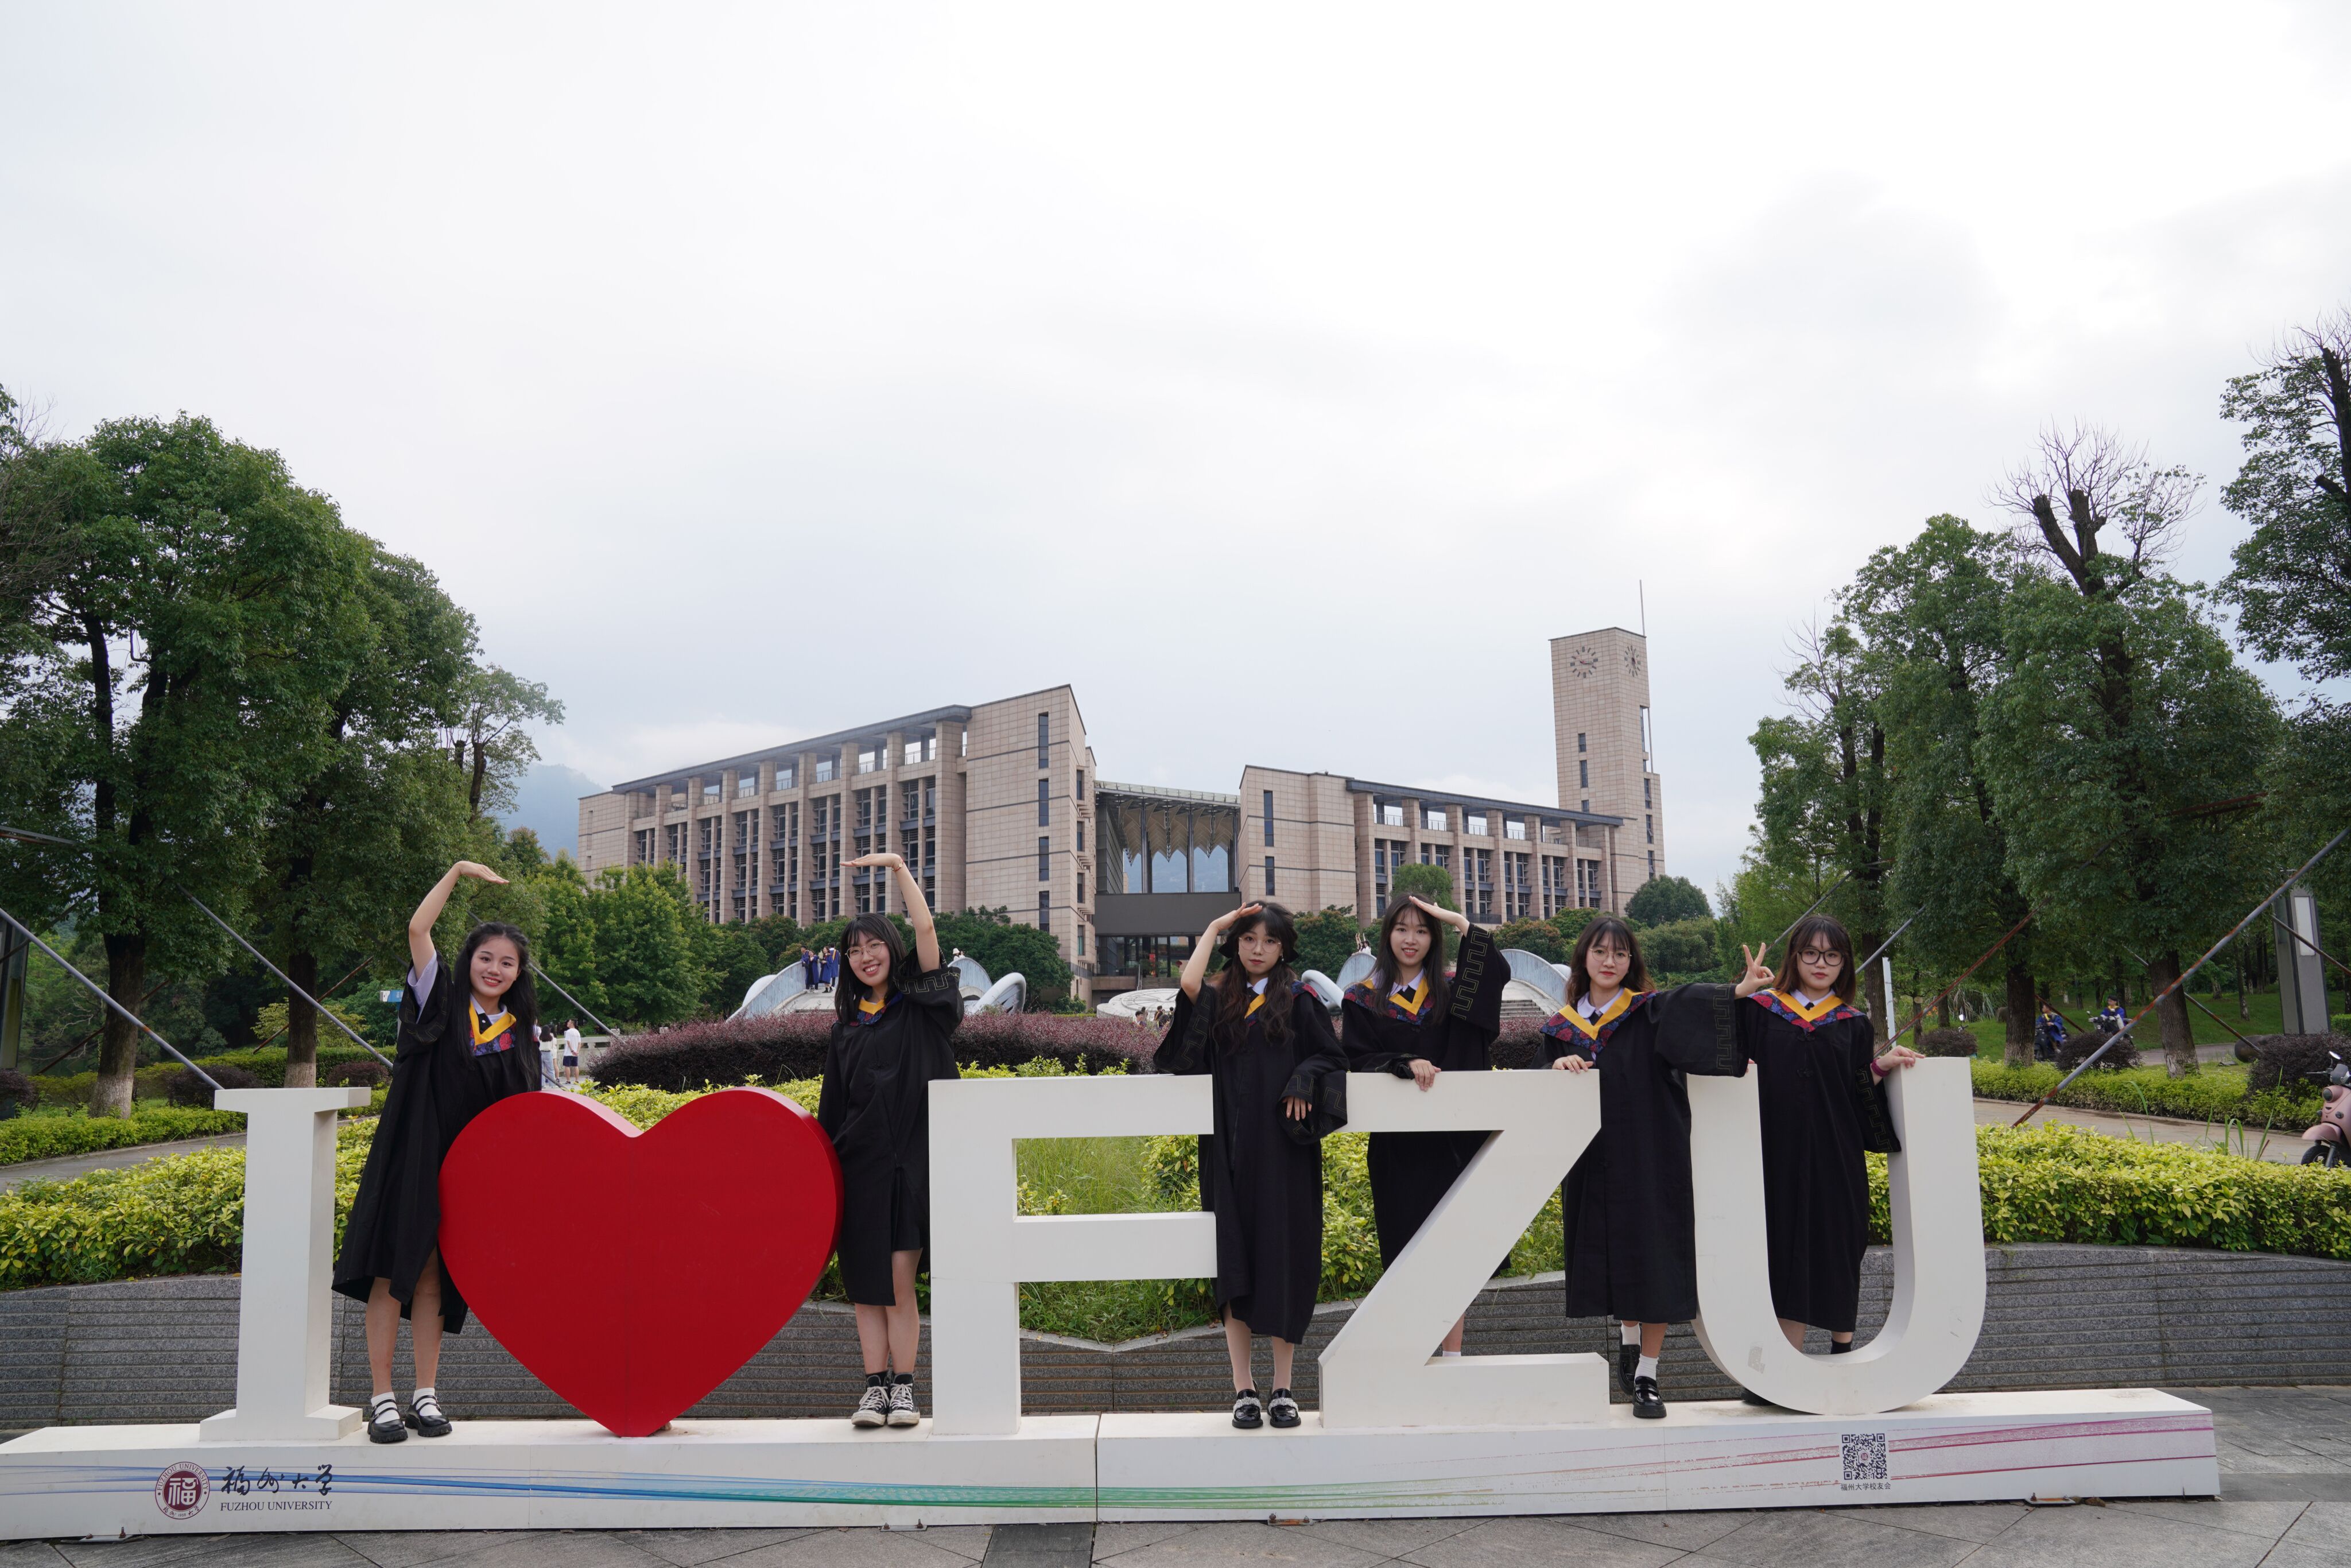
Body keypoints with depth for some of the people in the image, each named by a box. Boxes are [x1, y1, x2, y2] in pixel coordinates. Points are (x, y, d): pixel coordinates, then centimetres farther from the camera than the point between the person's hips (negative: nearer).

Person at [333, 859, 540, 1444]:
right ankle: (382, 1400, 3)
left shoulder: (517, 1031, 8)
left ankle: (425, 1397, 13)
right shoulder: (440, 1001, -1)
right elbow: (417, 928, -12)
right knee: (391, 1273, -3)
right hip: (410, 1154, -3)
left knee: (432, 1277, 8)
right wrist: (459, 871, -8)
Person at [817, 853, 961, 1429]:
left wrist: (899, 867, -9)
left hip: (911, 1158, -3)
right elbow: (832, 1104, 15)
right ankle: (875, 1388, 9)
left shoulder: (920, 1005, 5)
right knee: (866, 1283, 3)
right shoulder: (846, 1024, 13)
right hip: (861, 1162, 3)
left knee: (899, 1279, -7)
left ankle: (904, 1390, 0)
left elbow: (926, 930, -8)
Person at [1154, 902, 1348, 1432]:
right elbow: (1188, 983, -12)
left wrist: (1303, 1087, -13)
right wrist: (1214, 927, -1)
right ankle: (1243, 1389, 7)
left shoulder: (1299, 1001, 7)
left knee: (1283, 1257, 0)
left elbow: (1332, 1060, 5)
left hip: (1282, 1150, -1)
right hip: (1229, 1150, 1)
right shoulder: (1219, 1001, 10)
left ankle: (1283, 1389, 9)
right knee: (1235, 1261, 1)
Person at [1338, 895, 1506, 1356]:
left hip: (1451, 1139, 1)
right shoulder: (1363, 1000, 4)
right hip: (1395, 1142, -1)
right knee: (1403, 1249, 1)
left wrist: (1461, 923, -8)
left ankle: (1452, 1356, 9)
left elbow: (1498, 972, -9)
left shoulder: (1451, 992, 8)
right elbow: (1358, 1060, -6)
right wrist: (1406, 1063, -21)